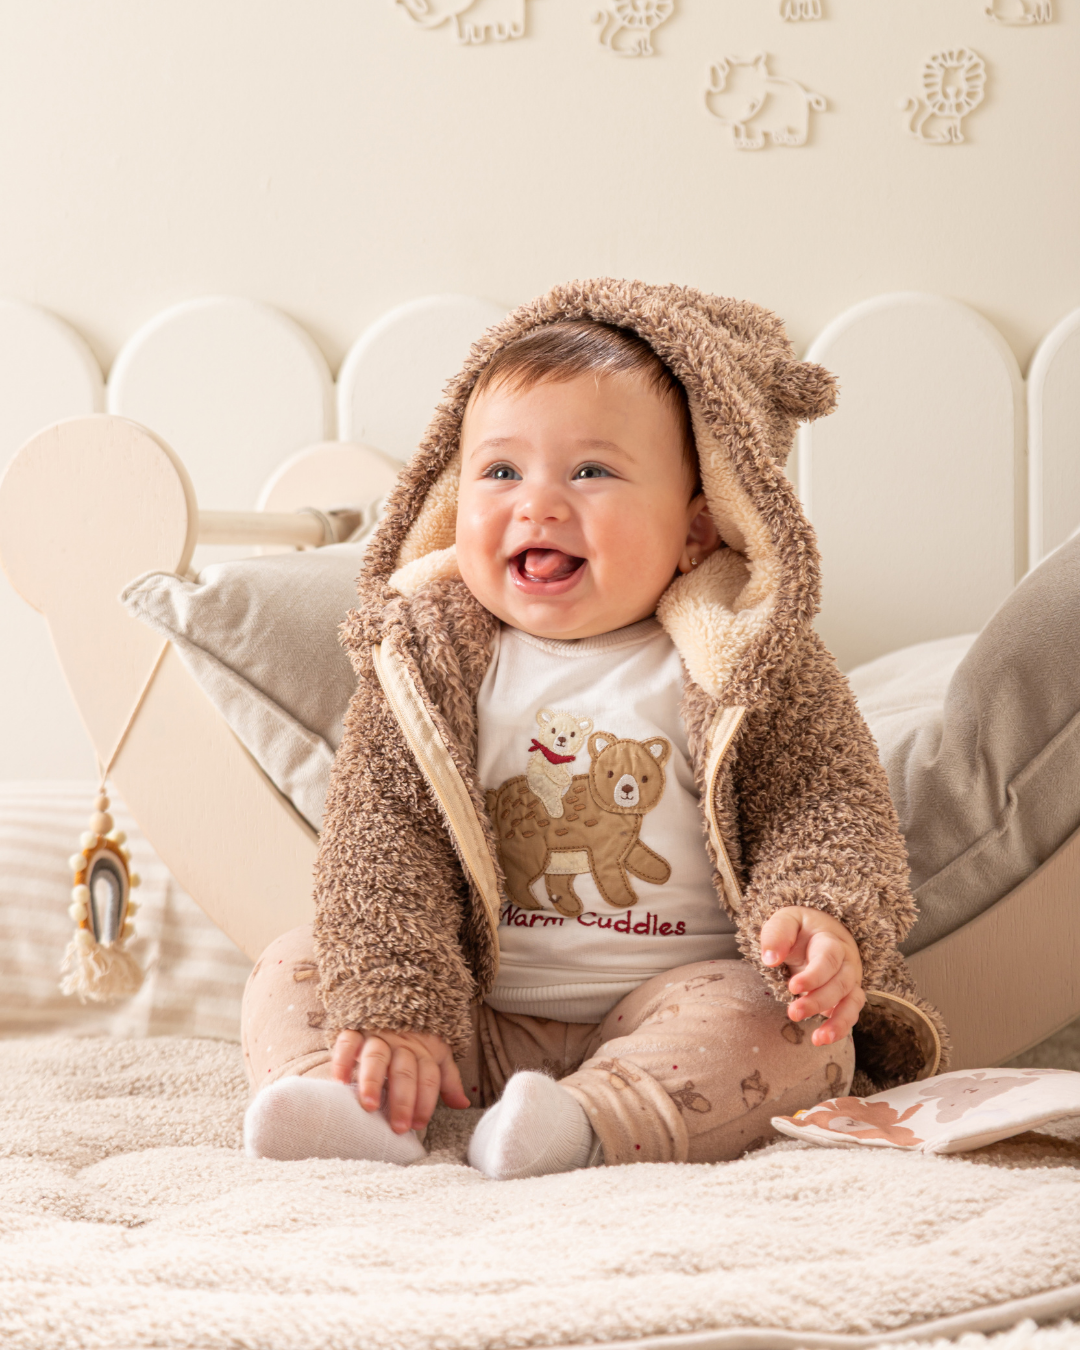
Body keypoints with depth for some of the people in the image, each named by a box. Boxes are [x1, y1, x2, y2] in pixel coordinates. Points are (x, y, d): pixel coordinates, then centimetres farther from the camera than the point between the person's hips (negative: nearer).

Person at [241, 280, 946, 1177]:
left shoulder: (742, 662, -4)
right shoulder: (427, 661, -1)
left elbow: (827, 802, -6)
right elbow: (381, 839, -8)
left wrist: (818, 919, -29)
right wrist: (391, 1008, -21)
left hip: (675, 1002, -2)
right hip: (482, 1021, 2)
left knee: (789, 1025, -28)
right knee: (295, 971, -10)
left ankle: (596, 1121, -45)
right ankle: (357, 1104, -35)